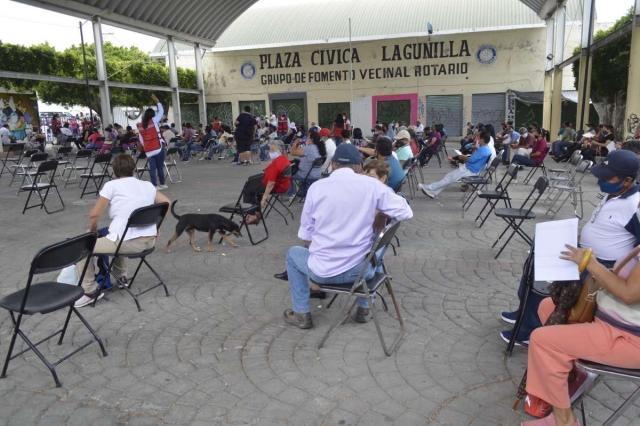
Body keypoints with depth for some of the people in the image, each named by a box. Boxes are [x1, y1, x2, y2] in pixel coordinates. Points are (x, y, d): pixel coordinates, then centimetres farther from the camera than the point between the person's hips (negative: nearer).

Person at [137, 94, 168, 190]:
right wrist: (157, 101, 13)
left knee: (152, 167, 4)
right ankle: (162, 184, 10)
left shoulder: (140, 126, 8)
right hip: (158, 148, -3)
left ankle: (155, 185, 2)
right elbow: (161, 112, 5)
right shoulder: (153, 121, -4)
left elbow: (141, 139, 11)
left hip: (148, 150, 4)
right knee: (160, 166, 4)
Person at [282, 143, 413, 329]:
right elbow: (406, 213, -2)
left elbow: (305, 237, 2)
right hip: (362, 269, 1)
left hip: (324, 271, -1)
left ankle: (301, 314, 29)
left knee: (293, 254, 30)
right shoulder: (372, 185, -5)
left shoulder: (316, 187, -4)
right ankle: (364, 308, 36)